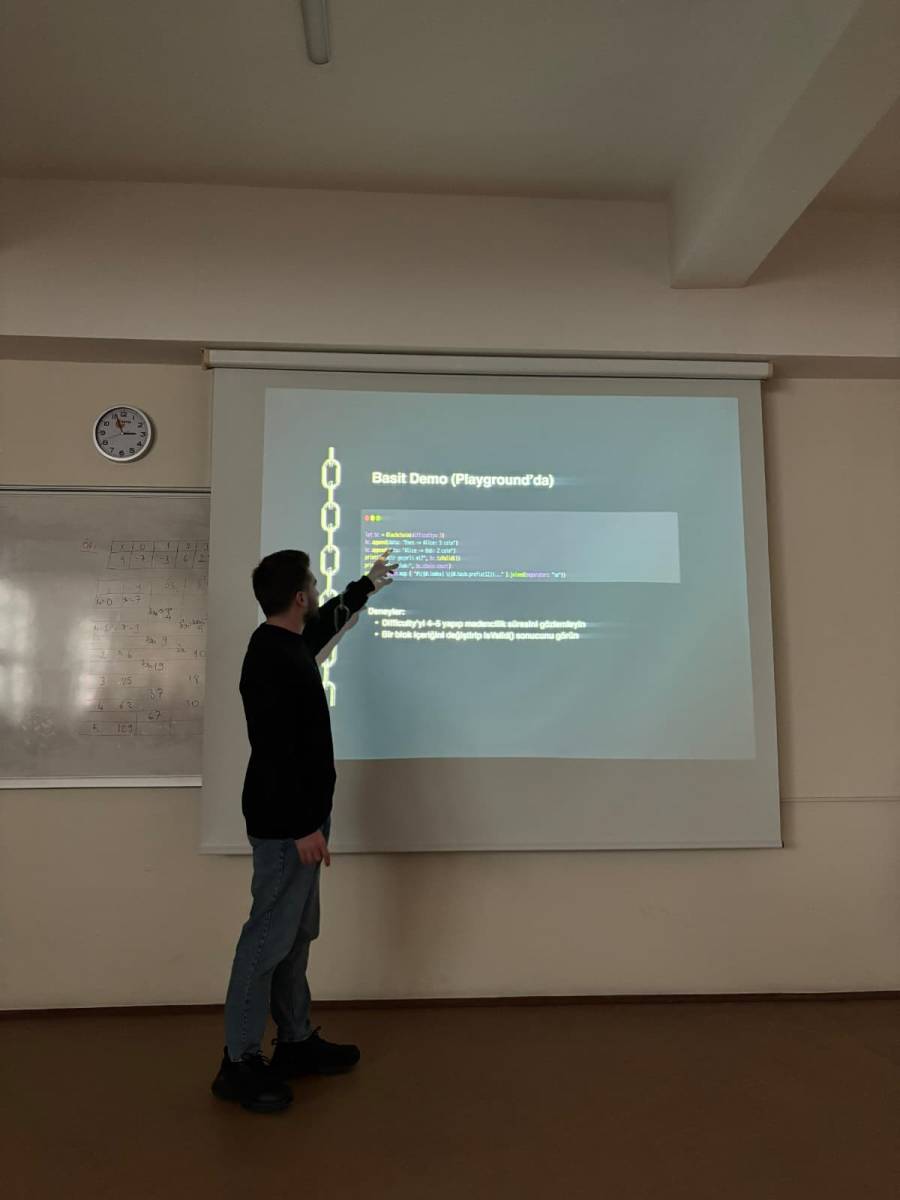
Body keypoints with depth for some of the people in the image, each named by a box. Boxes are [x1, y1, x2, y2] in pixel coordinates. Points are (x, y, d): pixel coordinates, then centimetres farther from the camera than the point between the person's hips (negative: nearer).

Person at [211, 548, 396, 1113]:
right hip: (284, 824, -10)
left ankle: (297, 1041, 31)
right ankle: (239, 1062, 16)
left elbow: (329, 621, 31)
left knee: (297, 933, 18)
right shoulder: (271, 660, -24)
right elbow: (275, 753, -26)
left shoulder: (291, 642, 7)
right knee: (270, 936, 1)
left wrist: (368, 584, 42)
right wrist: (304, 828, -24)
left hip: (299, 815, 10)